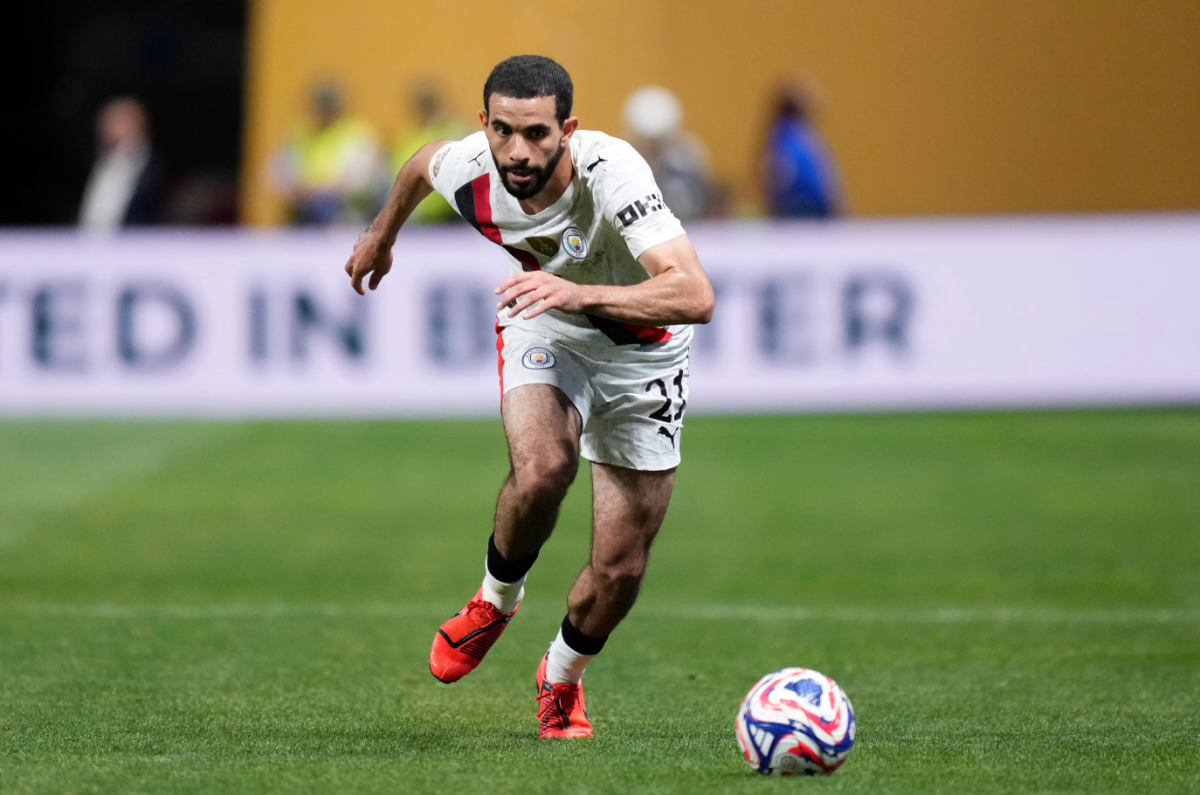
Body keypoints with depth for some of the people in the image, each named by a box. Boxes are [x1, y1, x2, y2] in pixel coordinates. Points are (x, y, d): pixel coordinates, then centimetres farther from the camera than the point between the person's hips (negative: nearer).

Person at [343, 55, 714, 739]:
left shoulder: (611, 173, -38)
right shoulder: (466, 171, -24)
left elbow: (695, 296, -48)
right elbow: (424, 162, 5)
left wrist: (578, 294, -60)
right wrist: (383, 234, 24)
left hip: (642, 349, -1)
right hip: (544, 331, 2)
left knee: (621, 567, -2)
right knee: (542, 470, -31)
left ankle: (563, 678, 30)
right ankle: (497, 599, 0)